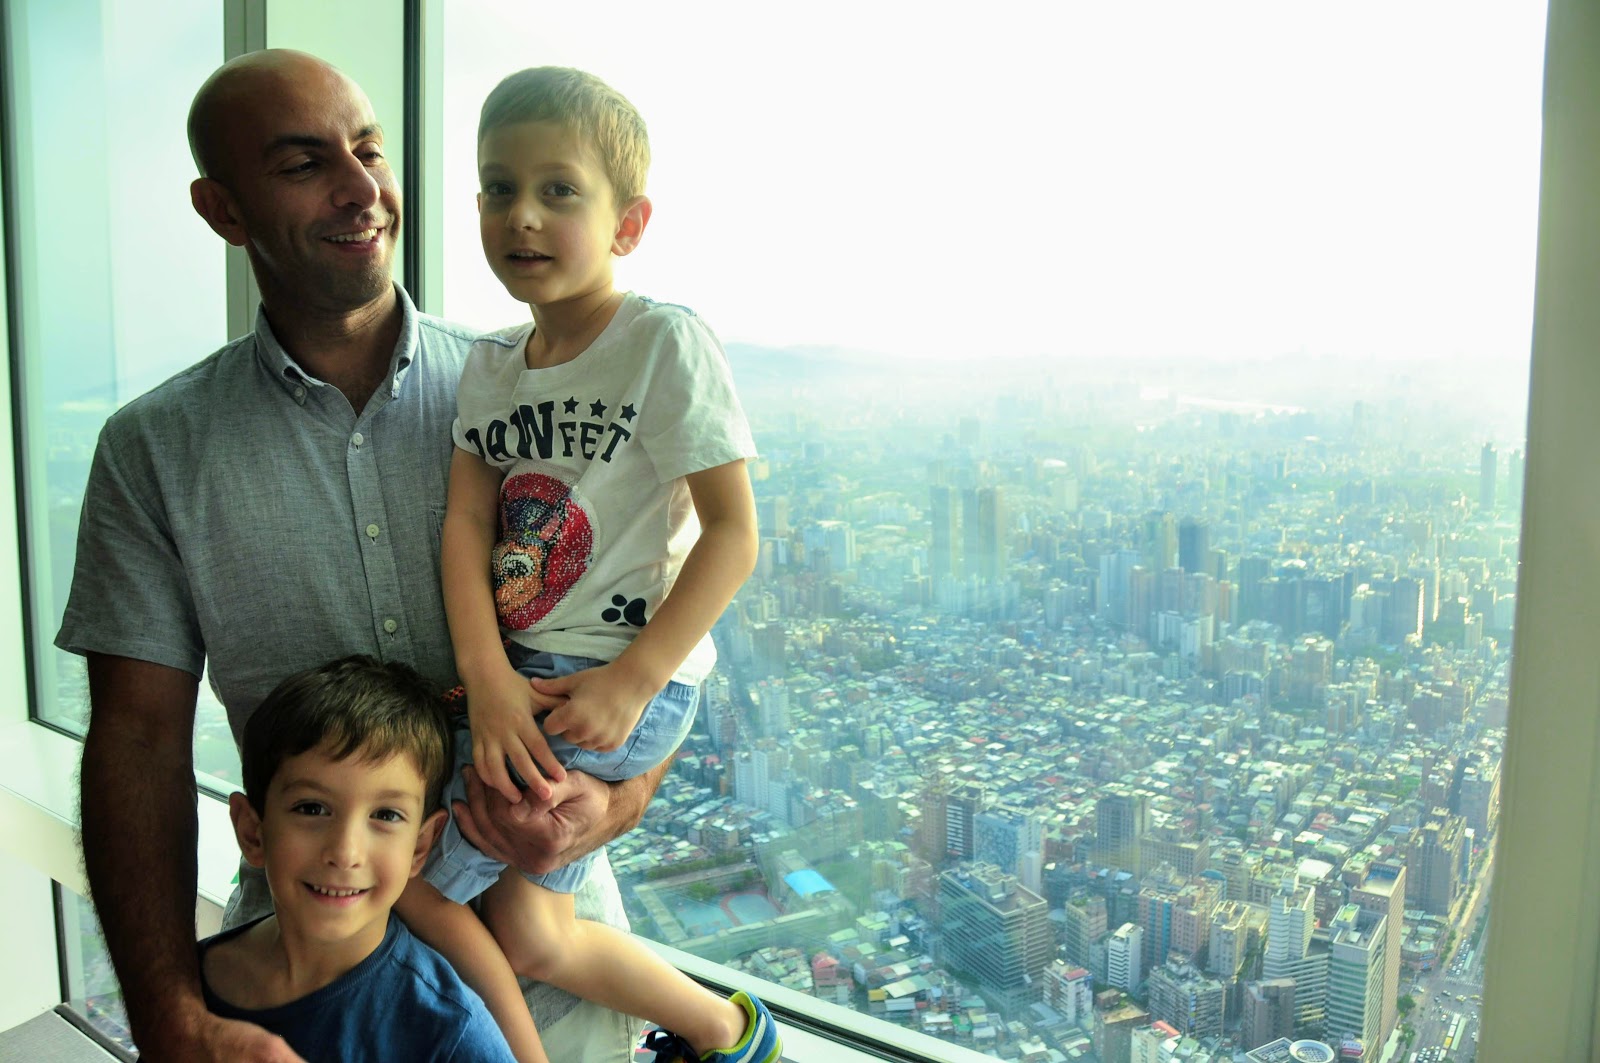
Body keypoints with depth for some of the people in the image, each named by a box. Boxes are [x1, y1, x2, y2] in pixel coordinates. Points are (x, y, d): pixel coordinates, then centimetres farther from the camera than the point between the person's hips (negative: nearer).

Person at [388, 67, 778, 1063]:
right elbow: (467, 523, -2)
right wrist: (488, 679, -16)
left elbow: (734, 534, -16)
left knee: (399, 876, -6)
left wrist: (630, 683, -20)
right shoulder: (490, 366, 8)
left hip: (629, 682, -7)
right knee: (525, 938, 13)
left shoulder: (664, 341, -12)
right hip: (521, 676, 7)